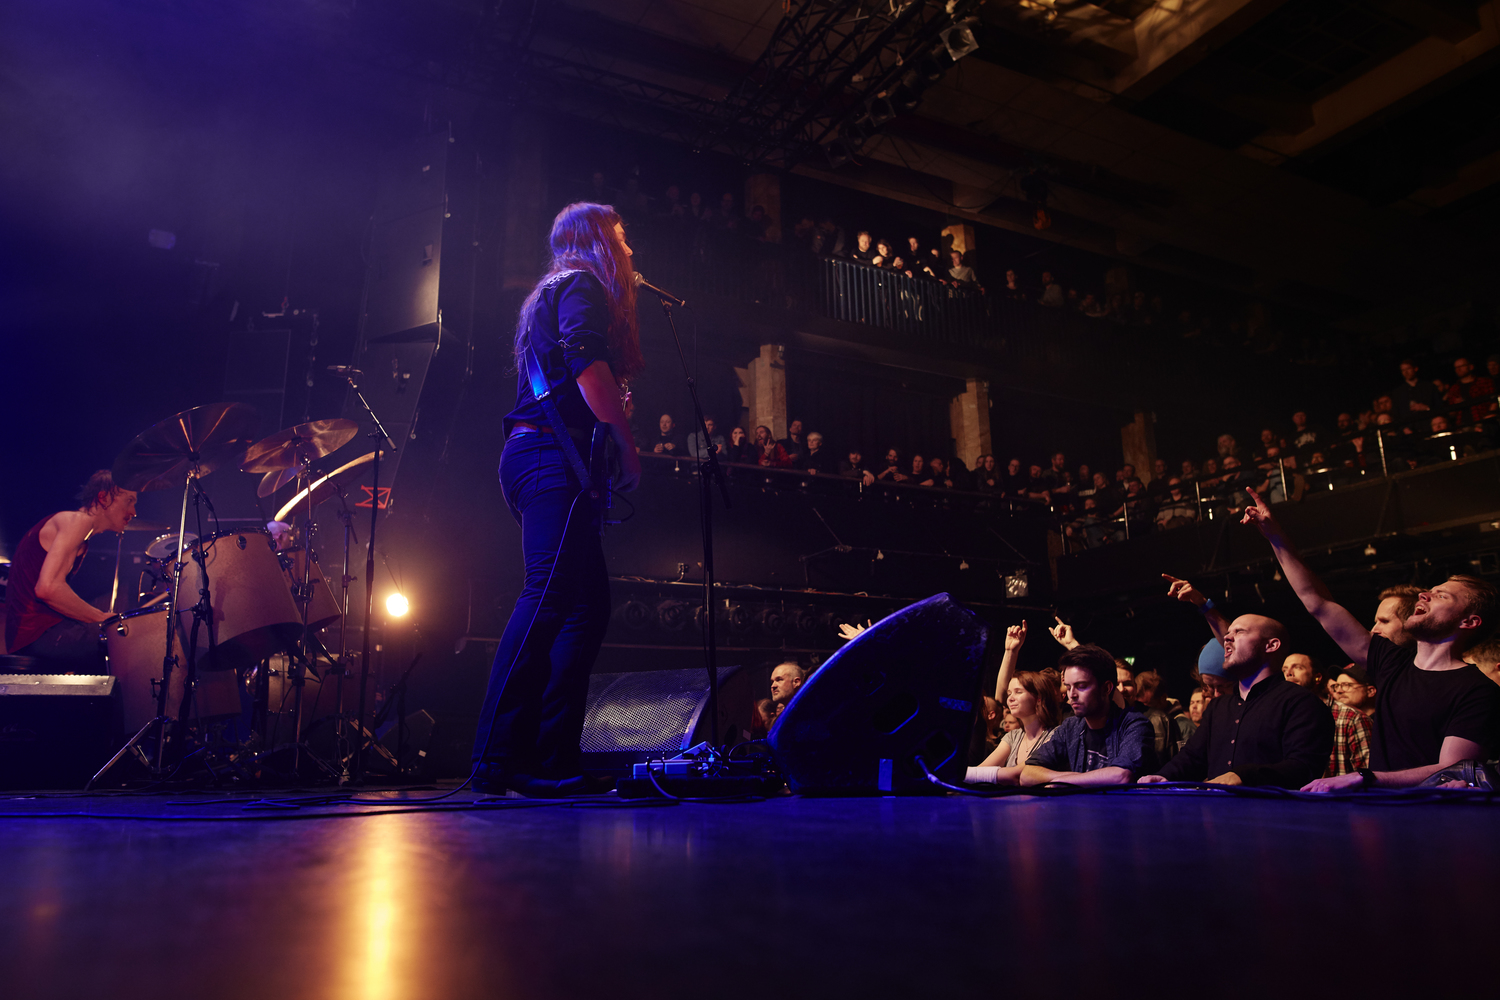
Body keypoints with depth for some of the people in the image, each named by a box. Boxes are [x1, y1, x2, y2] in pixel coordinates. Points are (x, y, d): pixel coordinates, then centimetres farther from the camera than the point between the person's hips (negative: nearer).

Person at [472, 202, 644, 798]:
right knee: (548, 597, -18)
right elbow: (587, 362, -15)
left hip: (529, 454, 10)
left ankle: (553, 759, 1)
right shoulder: (582, 285, 3)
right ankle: (497, 758, -20)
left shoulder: (550, 294, 33)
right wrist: (627, 446, -11)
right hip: (552, 455, -10)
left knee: (589, 603, 4)